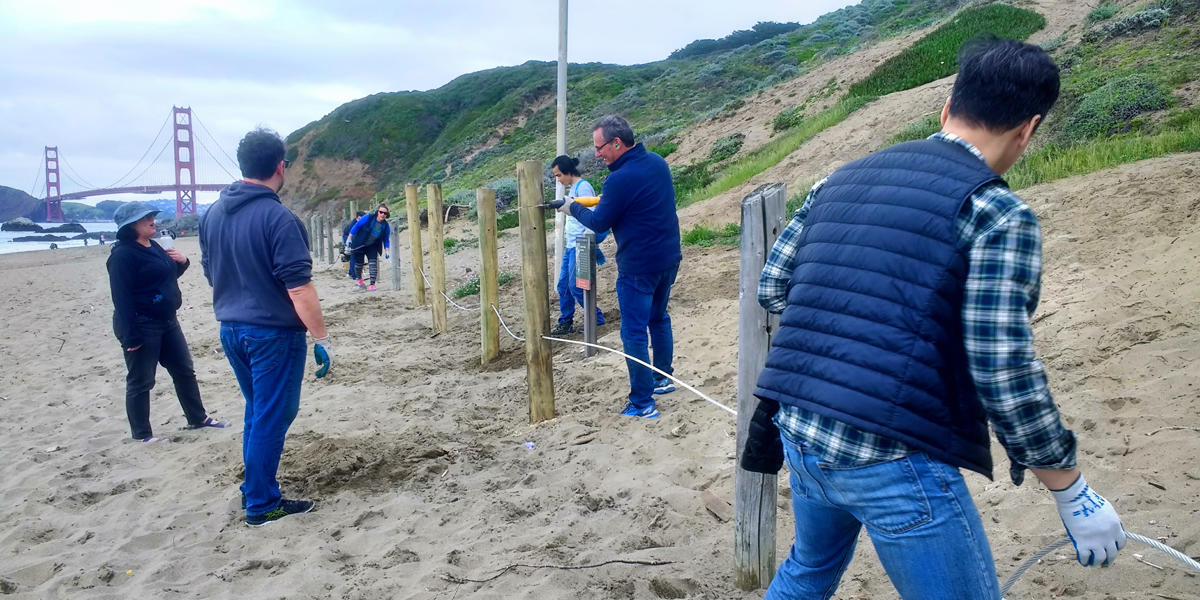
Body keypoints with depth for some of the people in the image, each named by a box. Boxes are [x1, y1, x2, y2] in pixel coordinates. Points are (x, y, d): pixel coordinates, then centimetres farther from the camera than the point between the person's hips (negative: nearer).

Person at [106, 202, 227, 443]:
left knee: (185, 371, 16)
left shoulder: (153, 246, 11)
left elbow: (169, 275, 25)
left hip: (167, 321, 9)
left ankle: (198, 418, 28)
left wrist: (182, 261, 3)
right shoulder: (123, 254, -17)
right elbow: (121, 297, -21)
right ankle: (141, 434, 15)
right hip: (141, 326, -9)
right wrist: (130, 336, -25)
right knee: (140, 382, 3)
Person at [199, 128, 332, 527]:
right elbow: (299, 288, -21)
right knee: (272, 417, 4)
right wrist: (322, 339, -15)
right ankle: (261, 505, 13)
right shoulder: (278, 219, -18)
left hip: (231, 329, 8)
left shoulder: (213, 214, 6)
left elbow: (211, 273, 16)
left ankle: (254, 490, 30)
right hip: (274, 333, -8)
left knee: (258, 411, 21)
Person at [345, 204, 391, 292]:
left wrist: (386, 251, -7)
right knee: (358, 263, 8)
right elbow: (356, 226, -13)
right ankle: (359, 279, 37)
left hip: (372, 246, 2)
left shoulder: (386, 226, -10)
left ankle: (372, 284, -9)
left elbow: (386, 239, 1)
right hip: (359, 245, -2)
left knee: (373, 263, -13)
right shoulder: (368, 218, -20)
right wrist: (349, 238, -14)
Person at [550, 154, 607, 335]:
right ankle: (566, 323, 19)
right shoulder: (572, 188, 15)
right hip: (571, 245, 10)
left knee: (575, 286, -6)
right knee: (563, 285, 10)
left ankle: (596, 317, 9)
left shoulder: (583, 187, -14)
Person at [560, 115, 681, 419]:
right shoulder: (658, 162, 3)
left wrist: (574, 207, 7)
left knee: (633, 334, 0)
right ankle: (663, 378, 39)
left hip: (639, 268, -8)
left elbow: (599, 223, -10)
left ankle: (642, 403, 5)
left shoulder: (620, 179, -22)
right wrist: (604, 202, 11)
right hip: (669, 258, 9)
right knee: (658, 319, 25)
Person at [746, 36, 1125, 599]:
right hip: (895, 463, -7)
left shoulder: (839, 180, 9)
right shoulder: (999, 214, -9)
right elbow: (1003, 373, -14)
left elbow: (770, 287, 13)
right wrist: (1073, 494, -3)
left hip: (797, 432, 7)